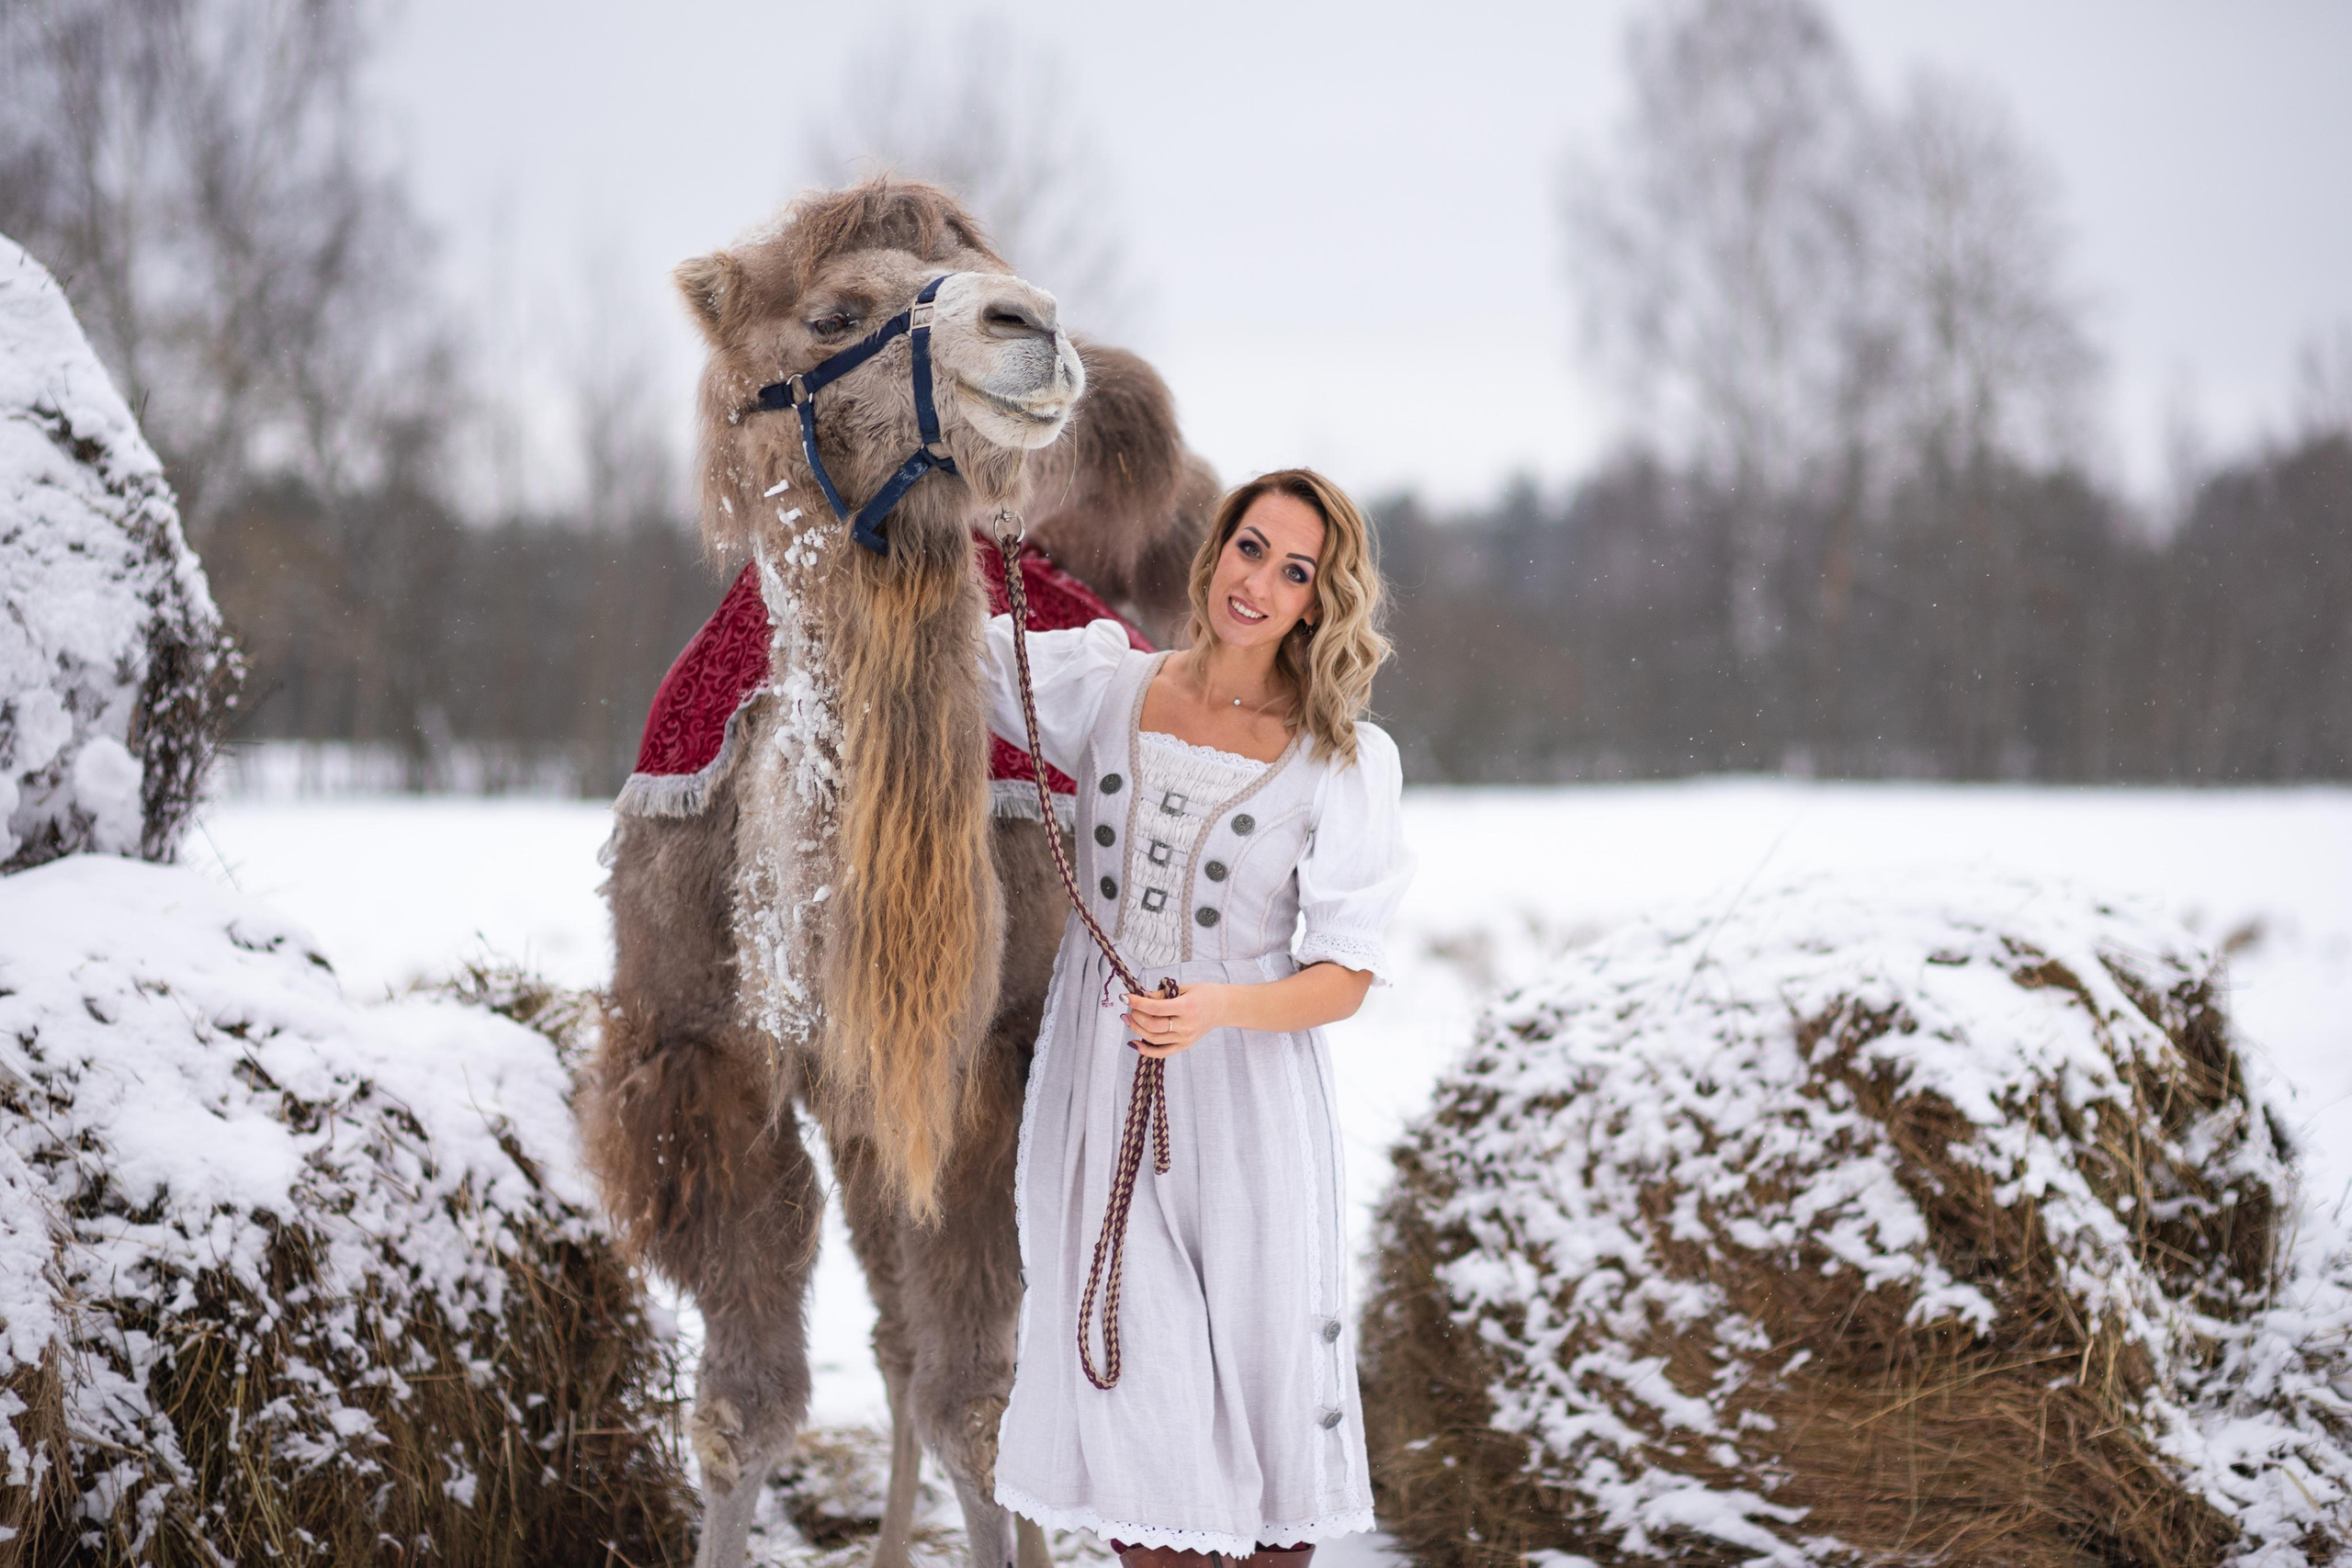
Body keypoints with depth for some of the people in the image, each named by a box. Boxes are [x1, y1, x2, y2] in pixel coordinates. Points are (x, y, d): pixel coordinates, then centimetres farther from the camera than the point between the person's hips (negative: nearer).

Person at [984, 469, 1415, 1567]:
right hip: (1096, 1081, 2)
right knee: (1127, 1381, 5)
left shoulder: (1345, 761, -4)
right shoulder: (1103, 688, 3)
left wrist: (1217, 1009, -23)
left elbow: (1346, 977, -6)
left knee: (1260, 1373, 2)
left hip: (1243, 1094, -2)